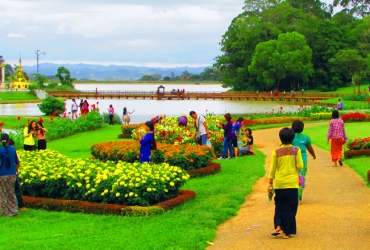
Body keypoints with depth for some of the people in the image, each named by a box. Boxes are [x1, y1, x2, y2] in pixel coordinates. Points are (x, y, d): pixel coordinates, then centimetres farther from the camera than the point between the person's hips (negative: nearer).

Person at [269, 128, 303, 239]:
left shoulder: (276, 151, -3)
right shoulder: (296, 150, -6)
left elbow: (273, 169, 0)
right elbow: (300, 166, -8)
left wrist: (270, 183, 9)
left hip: (279, 183, 1)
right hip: (292, 183, -1)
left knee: (279, 205, 17)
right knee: (290, 208, 7)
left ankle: (278, 226, 0)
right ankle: (286, 232, 7)